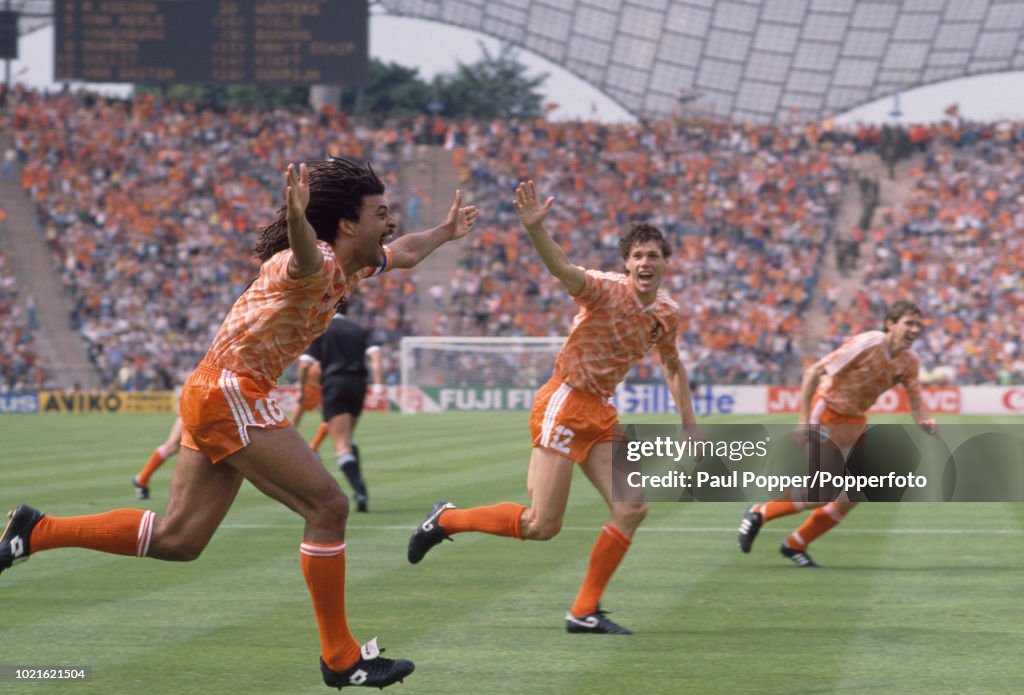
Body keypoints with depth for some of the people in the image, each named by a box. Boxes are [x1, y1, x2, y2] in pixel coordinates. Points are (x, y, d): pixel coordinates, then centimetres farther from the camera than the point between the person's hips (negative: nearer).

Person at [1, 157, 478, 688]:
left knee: (178, 539, 10)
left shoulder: (353, 265, 11)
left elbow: (402, 254, 35)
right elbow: (303, 261, -47)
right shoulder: (320, 263, -19)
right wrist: (297, 216, -67)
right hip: (231, 392, -10)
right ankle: (339, 658, -4)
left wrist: (446, 232, 46)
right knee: (327, 507, -10)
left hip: (213, 397, 10)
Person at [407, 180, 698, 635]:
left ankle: (584, 612, 5)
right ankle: (445, 520, 12)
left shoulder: (667, 313, 6)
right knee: (542, 526, -9)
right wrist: (535, 229, -55)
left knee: (632, 510, -4)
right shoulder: (606, 290, -16)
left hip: (601, 413, 8)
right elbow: (561, 268, -36)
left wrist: (688, 423, 18)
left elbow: (673, 367, 24)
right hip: (565, 405, -7)